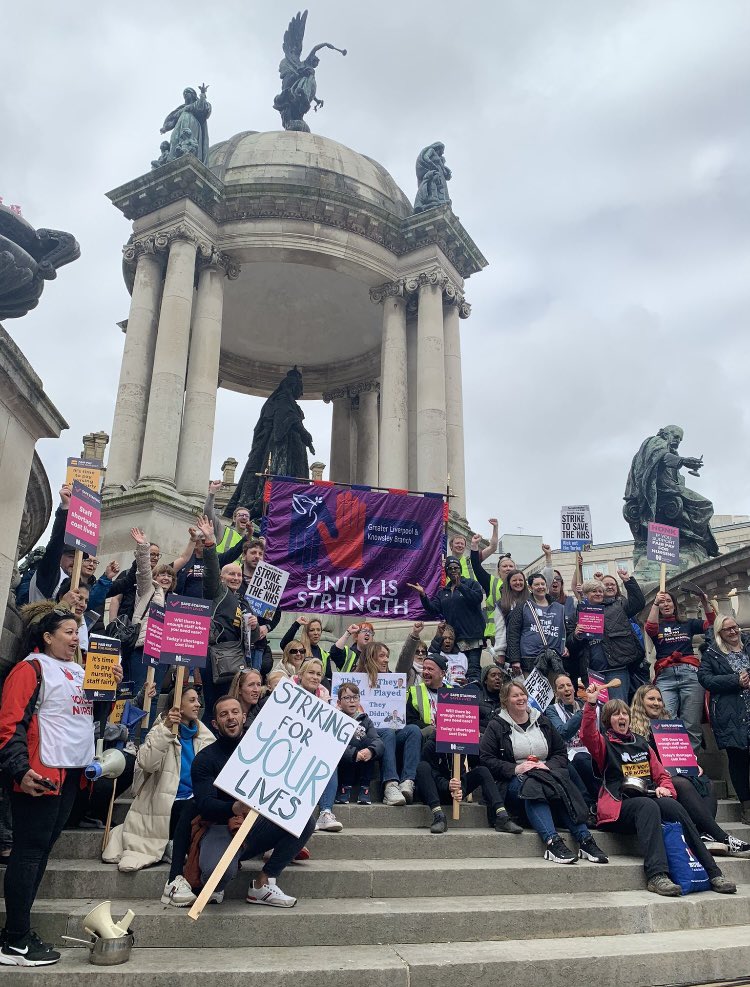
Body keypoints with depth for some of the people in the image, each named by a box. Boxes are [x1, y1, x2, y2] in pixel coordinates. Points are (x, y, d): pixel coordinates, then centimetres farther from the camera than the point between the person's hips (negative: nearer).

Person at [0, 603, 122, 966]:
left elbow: (95, 714, 23)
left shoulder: (78, 671, 16)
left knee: (40, 851, 13)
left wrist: (112, 686, 6)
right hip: (40, 774, -8)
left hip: (71, 773, 8)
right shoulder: (31, 668, -9)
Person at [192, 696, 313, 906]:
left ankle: (262, 885, -11)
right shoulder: (205, 759, -3)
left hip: (258, 826, 4)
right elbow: (204, 805, -16)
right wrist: (235, 809, -36)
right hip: (222, 827, -4)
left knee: (305, 821, -20)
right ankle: (215, 888, 3)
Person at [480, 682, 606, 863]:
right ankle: (553, 842, -48)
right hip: (513, 780, -3)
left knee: (562, 784, -31)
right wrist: (515, 769, -16)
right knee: (531, 785, -37)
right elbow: (485, 759, -4)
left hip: (545, 773, 3)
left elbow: (561, 753, 16)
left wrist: (548, 766, -6)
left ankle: (585, 841, -37)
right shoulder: (496, 726, 6)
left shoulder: (543, 722, 19)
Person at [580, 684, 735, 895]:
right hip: (618, 805, -4)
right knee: (648, 806, -36)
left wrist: (665, 788, 0)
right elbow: (587, 736, -14)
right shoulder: (604, 743, 9)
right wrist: (591, 705, -27)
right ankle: (656, 876, -45)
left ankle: (712, 873, -29)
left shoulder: (641, 743, 26)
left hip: (648, 798, 4)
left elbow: (660, 773, 24)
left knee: (674, 807, -27)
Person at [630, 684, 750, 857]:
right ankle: (723, 838, -39)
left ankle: (706, 835, -43)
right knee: (683, 784, -34)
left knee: (705, 782, -24)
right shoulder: (634, 728, 7)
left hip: (681, 772, 6)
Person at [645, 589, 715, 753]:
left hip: (689, 673, 2)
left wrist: (705, 603, -4)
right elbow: (650, 628, -6)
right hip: (665, 676, -1)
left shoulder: (687, 624, 24)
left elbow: (710, 624, 11)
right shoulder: (657, 626, 17)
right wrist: (655, 603, -16)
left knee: (691, 725, -5)